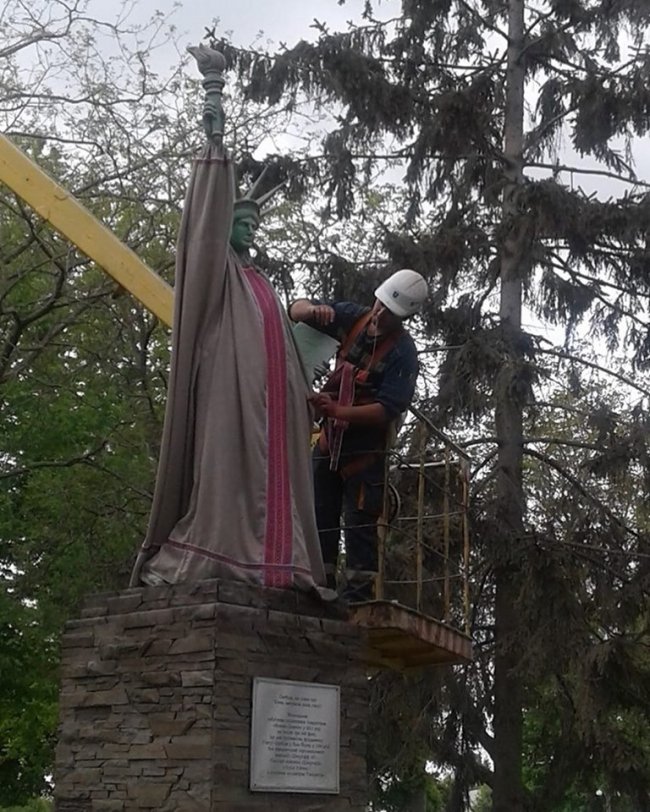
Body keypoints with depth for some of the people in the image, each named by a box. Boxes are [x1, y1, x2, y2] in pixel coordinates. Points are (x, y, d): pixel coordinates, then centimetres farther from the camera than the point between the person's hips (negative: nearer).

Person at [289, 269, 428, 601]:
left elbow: (388, 410, -24)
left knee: (360, 523, -7)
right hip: (331, 437, 6)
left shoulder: (403, 352, -17)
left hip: (366, 443, -6)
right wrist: (313, 310, -20)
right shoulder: (353, 317, -2)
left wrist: (338, 411, -34)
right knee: (319, 515, 9)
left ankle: (358, 594, -5)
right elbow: (296, 310, 4)